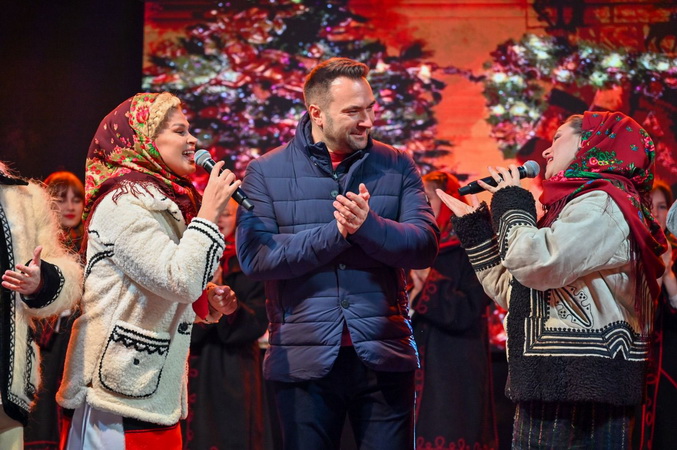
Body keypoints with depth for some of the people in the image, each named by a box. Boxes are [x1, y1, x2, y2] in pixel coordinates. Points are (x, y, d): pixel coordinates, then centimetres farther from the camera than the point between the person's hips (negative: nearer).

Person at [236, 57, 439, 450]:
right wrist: (335, 233, -19)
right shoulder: (265, 173, 1)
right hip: (304, 358, -1)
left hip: (384, 357, 1)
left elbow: (425, 246, -4)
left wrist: (368, 225, -23)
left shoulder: (397, 167, 6)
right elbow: (254, 256, -11)